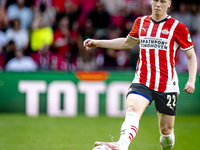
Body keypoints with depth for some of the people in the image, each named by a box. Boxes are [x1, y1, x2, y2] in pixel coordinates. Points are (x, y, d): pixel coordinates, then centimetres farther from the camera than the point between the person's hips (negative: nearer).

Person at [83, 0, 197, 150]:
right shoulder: (141, 22, 11)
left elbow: (191, 56, 6)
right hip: (142, 81, 1)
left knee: (166, 129, 3)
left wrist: (191, 81, -8)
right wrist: (98, 43, 24)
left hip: (167, 85, -1)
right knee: (132, 109, -27)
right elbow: (127, 43, 29)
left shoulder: (178, 27, 0)